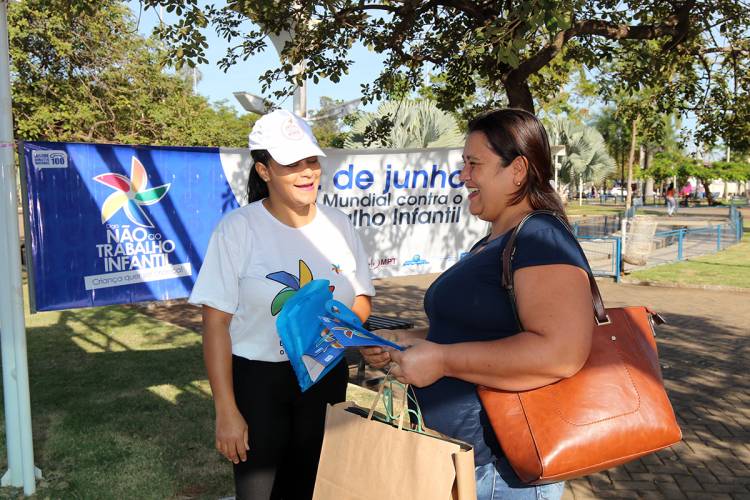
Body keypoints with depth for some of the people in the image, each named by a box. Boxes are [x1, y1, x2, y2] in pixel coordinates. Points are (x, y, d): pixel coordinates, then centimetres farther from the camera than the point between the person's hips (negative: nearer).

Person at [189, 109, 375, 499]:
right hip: (257, 381, -4)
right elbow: (216, 323, -12)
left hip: (326, 378, 4)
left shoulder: (338, 224, 1)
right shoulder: (237, 229, -13)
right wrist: (226, 411, -13)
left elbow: (362, 300, 9)